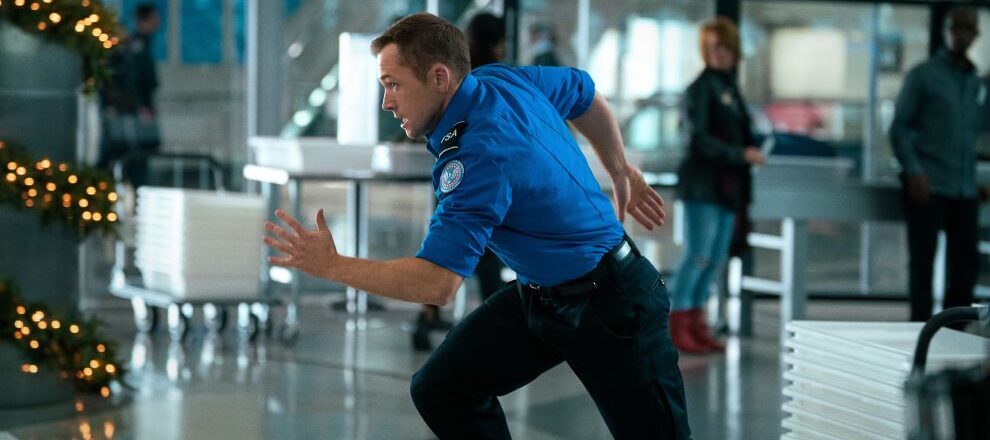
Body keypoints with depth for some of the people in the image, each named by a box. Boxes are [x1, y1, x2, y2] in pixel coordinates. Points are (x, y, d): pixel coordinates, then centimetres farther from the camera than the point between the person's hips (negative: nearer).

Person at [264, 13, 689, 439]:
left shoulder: (477, 155, -29)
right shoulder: (503, 80, -4)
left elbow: (436, 283, -33)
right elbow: (588, 96, 16)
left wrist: (331, 266, -25)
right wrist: (622, 175, 28)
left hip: (607, 304, -9)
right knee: (439, 390, 1)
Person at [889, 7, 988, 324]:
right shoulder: (923, 75, 0)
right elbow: (899, 128, -3)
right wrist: (914, 172, -14)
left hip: (965, 190, 5)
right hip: (928, 187, -5)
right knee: (922, 262, -3)